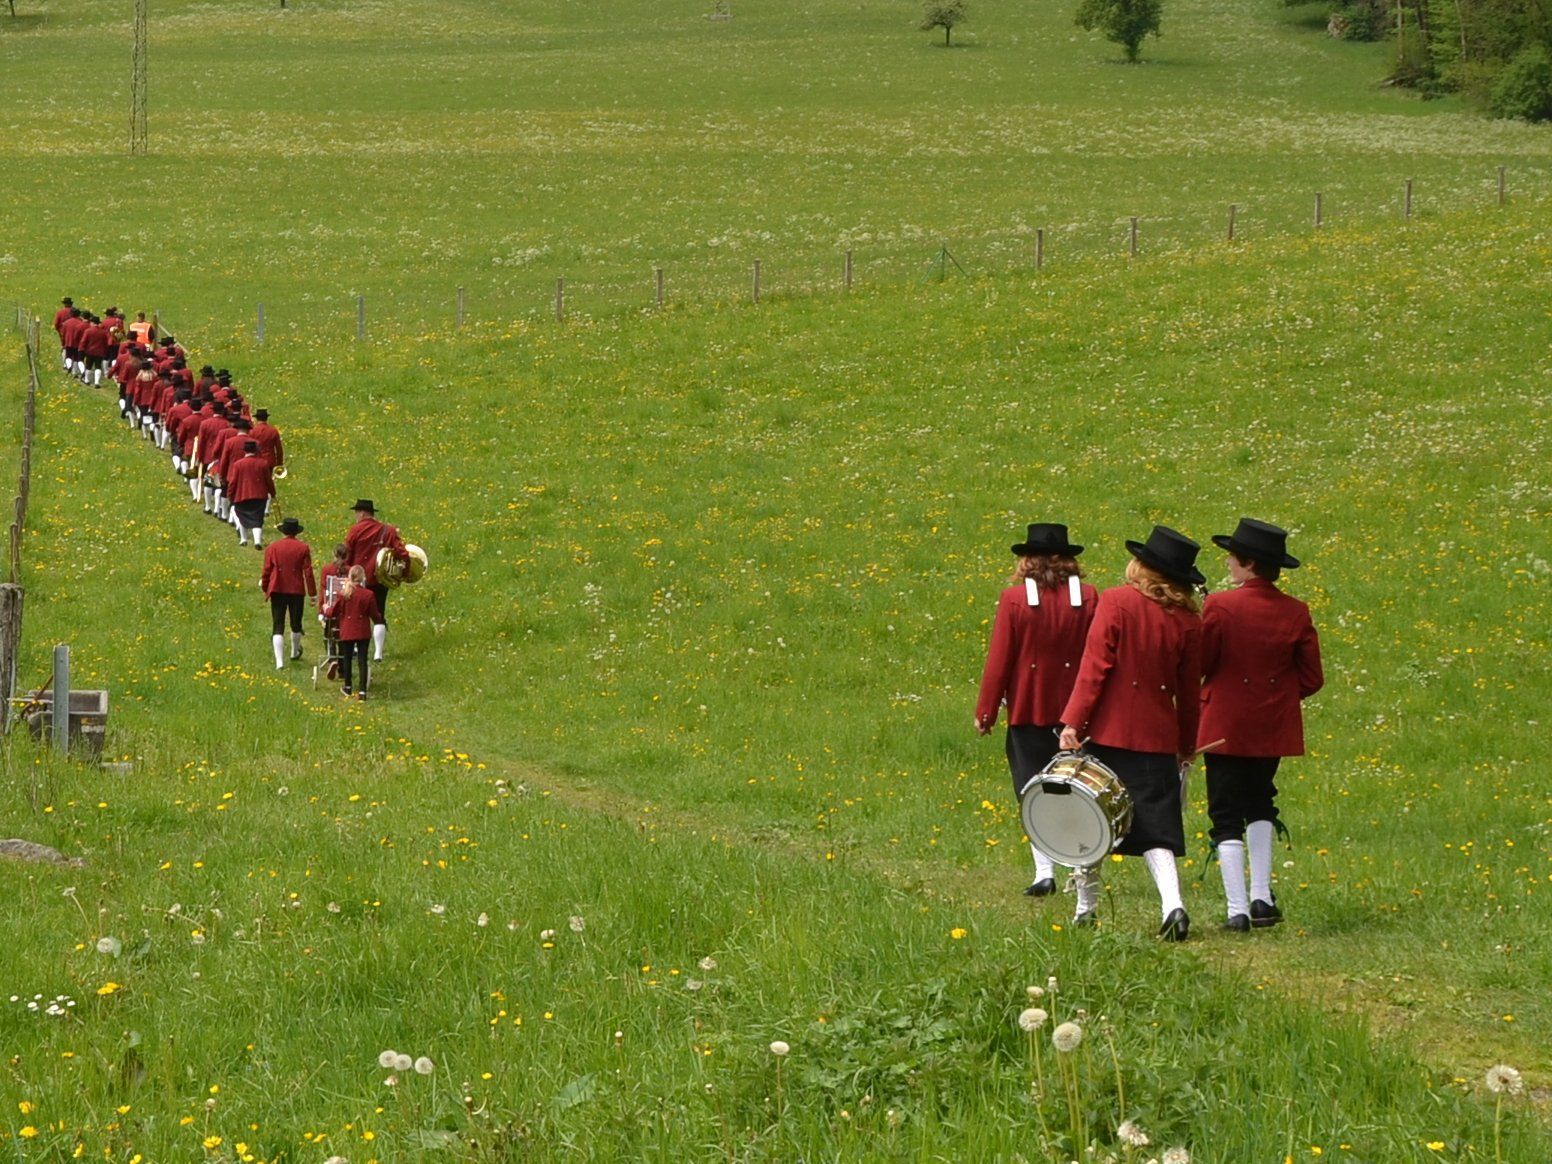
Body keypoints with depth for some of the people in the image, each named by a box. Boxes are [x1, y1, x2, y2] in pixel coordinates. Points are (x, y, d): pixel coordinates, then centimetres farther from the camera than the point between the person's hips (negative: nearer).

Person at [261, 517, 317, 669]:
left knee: (278, 626, -2)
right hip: (297, 591, 1)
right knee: (296, 623, 21)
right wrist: (312, 593, 3)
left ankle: (279, 661, -14)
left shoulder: (272, 547, -4)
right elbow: (308, 572, -3)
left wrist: (264, 586, 19)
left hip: (277, 590, -1)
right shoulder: (303, 548, -4)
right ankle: (295, 652, 43)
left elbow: (267, 570, 1)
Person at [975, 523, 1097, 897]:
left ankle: (1044, 871, -3)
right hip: (1076, 709, 2)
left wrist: (985, 711, 1)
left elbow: (999, 660, -6)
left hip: (1028, 711, -2)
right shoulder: (1087, 597, -2)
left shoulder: (1015, 598, -8)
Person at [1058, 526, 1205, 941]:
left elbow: (1095, 665, -12)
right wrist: (1187, 744, 18)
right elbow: (1190, 689, 8)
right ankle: (1173, 905, -18)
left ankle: (1086, 907, 18)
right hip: (1157, 736, 2)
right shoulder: (1188, 619, 2)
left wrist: (1073, 720, -11)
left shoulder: (1116, 602, -7)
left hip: (1107, 732, -2)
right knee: (1155, 826, 2)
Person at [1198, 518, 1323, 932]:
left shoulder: (1219, 607, -14)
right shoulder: (1295, 613, -2)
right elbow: (1311, 679, 2)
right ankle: (1262, 897, 16)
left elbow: (1196, 665, -9)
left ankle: (1237, 909, -3)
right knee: (1259, 804, 23)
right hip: (1274, 727, 4)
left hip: (1226, 726, -4)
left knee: (1227, 816, 3)